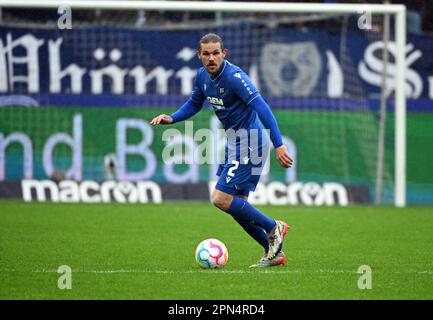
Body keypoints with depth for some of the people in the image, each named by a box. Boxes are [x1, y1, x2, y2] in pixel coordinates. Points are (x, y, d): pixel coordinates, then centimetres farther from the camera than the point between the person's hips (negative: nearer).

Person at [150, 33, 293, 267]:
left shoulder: (234, 77, -22)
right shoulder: (202, 76, 4)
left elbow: (262, 108, -27)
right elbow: (194, 104, 23)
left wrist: (278, 144, -33)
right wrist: (171, 118, 5)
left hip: (249, 143, -9)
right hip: (233, 143, 9)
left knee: (221, 199, -14)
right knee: (237, 204, 9)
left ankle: (273, 228, 0)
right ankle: (274, 252, 18)